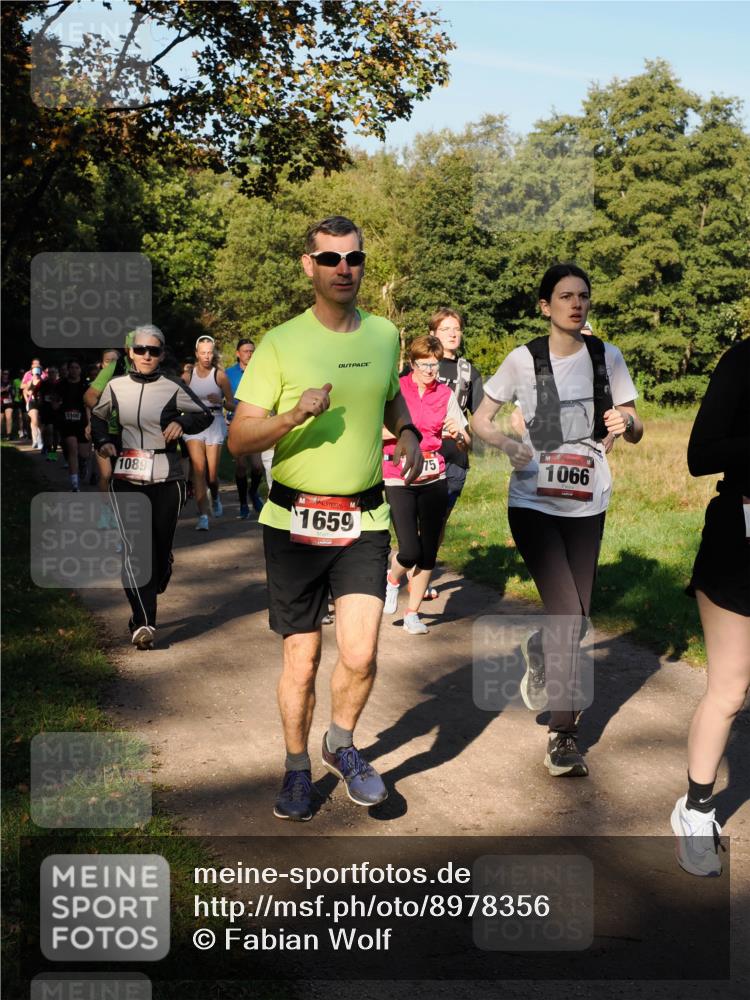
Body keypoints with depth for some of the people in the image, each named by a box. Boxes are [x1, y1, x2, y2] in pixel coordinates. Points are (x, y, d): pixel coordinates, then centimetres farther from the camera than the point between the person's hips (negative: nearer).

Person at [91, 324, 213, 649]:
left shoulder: (173, 388, -3)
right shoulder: (115, 387, 3)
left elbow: (205, 415, 6)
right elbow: (97, 417, 21)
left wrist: (182, 422, -13)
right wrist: (103, 441, 2)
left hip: (166, 480, 0)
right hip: (126, 480, 0)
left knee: (161, 549, 9)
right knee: (135, 548, -14)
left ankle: (143, 610, 34)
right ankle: (144, 623, -16)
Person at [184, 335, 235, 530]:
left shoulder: (219, 375, -1)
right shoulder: (188, 375, 4)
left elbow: (232, 405, 2)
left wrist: (219, 401, -16)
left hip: (215, 422, -1)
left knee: (212, 473, 1)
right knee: (198, 468, -14)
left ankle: (215, 497, 37)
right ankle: (203, 516, -15)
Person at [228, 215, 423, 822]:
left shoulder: (384, 335, 6)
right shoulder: (280, 345, -6)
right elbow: (239, 440, -8)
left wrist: (408, 433, 6)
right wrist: (294, 415, -26)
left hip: (364, 522, 2)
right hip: (294, 522, -2)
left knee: (359, 655, -9)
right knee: (301, 660, 6)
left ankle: (342, 744, 22)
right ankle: (298, 768, 30)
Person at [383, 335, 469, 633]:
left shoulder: (445, 394, 7)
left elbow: (466, 445, 8)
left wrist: (458, 434, -14)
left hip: (434, 480, 3)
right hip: (399, 481, -3)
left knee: (428, 551, 4)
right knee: (410, 552, -11)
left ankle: (413, 613, 20)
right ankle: (393, 579, 25)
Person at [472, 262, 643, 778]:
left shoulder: (607, 357, 2)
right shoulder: (524, 360, -5)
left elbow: (636, 431, 5)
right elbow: (480, 420, 1)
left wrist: (626, 421, -18)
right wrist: (508, 444, -19)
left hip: (587, 505, 3)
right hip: (534, 503, -3)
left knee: (575, 620, 7)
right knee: (568, 617, -13)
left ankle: (538, 652, 40)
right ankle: (564, 733, 0)